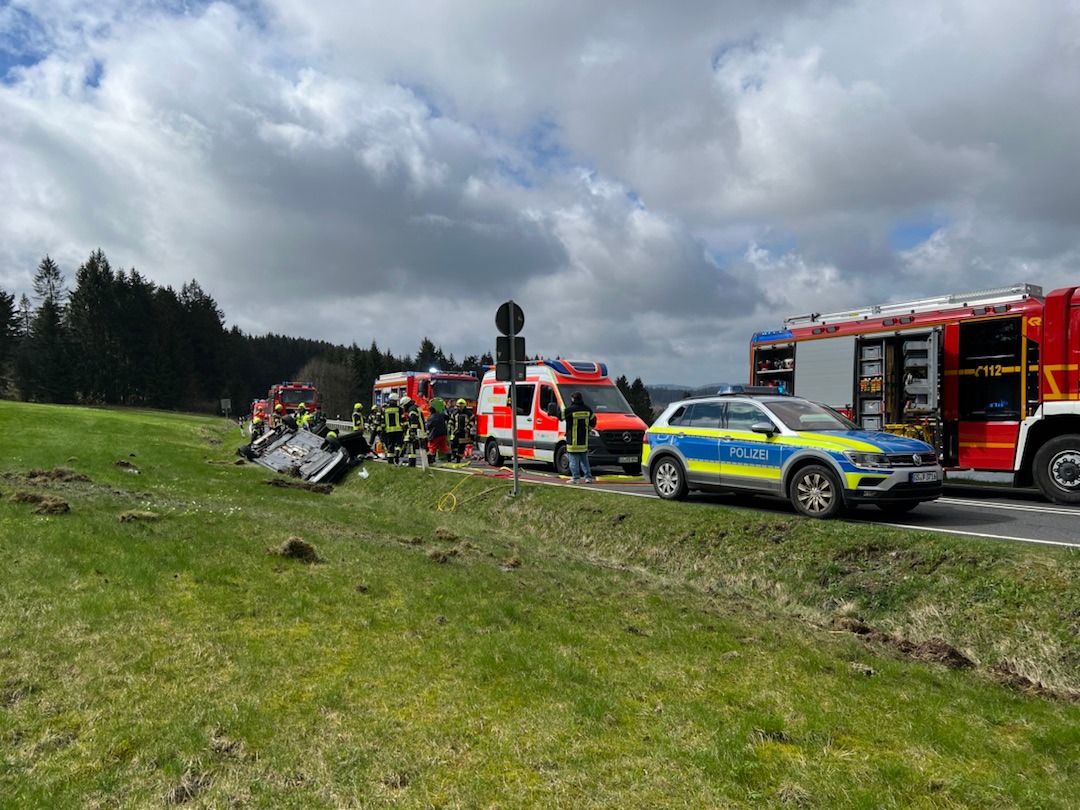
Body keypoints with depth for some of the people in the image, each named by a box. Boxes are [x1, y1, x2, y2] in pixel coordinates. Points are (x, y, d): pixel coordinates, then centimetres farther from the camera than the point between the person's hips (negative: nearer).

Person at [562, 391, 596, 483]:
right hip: (584, 441, 6)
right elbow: (592, 422, 14)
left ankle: (576, 478, -2)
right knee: (584, 459, 15)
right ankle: (588, 476, 14)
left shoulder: (570, 410, -13)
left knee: (574, 459, -1)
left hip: (573, 441, -6)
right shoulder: (587, 410, 6)